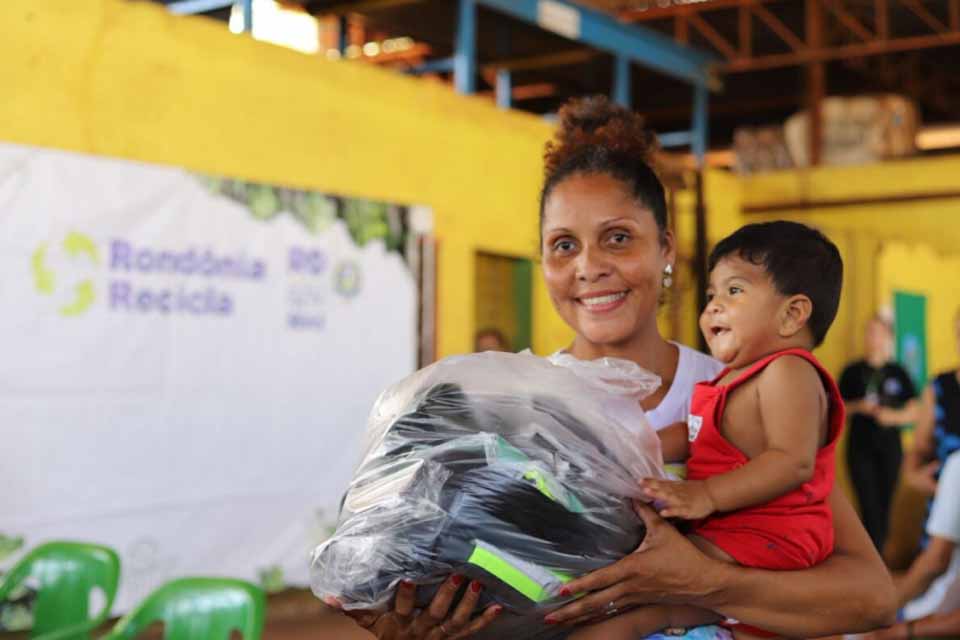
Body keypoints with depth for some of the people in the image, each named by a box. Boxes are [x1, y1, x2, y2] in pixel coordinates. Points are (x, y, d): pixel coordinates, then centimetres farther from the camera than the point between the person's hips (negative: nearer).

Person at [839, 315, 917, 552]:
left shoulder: (898, 372, 7)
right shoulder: (853, 371, 4)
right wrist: (860, 406, -13)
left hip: (890, 447, 2)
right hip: (860, 447, -1)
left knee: (884, 506, 5)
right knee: (869, 506, -9)